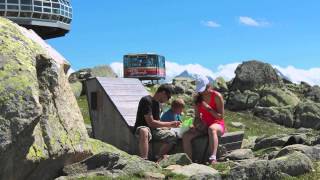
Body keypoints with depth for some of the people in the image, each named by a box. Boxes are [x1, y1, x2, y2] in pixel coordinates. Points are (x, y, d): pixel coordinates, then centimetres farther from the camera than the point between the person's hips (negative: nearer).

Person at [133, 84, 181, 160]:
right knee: (144, 131, -42)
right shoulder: (146, 100, -15)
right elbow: (150, 122, -20)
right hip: (142, 128, -9)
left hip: (153, 130, 9)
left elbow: (157, 122, 13)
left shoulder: (158, 103, 12)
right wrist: (169, 124, -14)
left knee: (172, 136, -13)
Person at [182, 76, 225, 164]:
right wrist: (196, 123, -11)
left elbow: (220, 116, -12)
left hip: (218, 124, -5)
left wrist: (208, 108, -21)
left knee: (211, 129, -44)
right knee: (186, 136, -21)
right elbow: (197, 116, 11)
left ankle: (213, 158, -56)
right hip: (204, 125, 5)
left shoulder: (217, 96, -10)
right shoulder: (197, 98, 5)